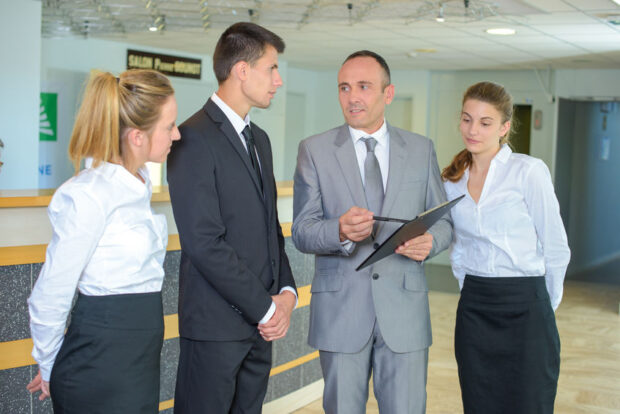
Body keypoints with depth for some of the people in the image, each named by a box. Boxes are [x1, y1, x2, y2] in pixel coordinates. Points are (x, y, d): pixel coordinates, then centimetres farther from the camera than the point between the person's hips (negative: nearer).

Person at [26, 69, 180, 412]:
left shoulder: (140, 183, 7)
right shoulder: (89, 194, -19)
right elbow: (49, 297, -14)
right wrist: (49, 367, 0)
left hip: (140, 356, 8)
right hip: (102, 366, -8)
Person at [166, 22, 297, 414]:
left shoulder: (259, 138, 16)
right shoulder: (195, 138, -13)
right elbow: (204, 242, -19)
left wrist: (287, 291, 2)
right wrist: (266, 308, -14)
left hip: (262, 320, 8)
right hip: (216, 323, -8)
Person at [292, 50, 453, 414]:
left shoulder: (421, 149, 8)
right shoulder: (315, 150, 2)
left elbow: (444, 221, 10)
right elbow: (302, 232, -3)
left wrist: (431, 241, -13)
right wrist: (340, 231, -25)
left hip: (404, 307, 1)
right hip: (340, 311, -1)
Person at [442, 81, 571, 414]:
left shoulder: (529, 171, -8)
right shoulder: (452, 180, 8)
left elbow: (556, 250, -3)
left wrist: (544, 306, 6)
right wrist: (472, 291, 12)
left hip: (524, 309, -5)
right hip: (473, 311, 5)